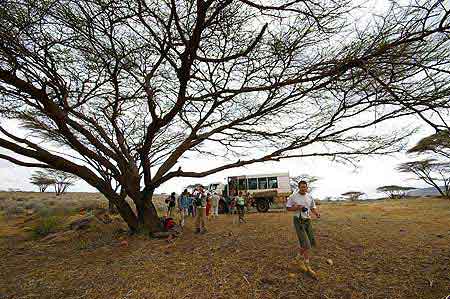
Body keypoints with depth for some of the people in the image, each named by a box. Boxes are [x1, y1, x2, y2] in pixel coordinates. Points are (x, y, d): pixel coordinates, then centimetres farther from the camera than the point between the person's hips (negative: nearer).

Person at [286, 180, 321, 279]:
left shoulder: (309, 197, 5)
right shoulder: (293, 196, -10)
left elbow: (313, 207, 13)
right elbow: (288, 208, -5)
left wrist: (317, 213, -7)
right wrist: (297, 208, -19)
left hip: (308, 221, 6)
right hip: (299, 221, -6)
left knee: (311, 242, 12)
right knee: (306, 244, -8)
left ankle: (300, 258, 37)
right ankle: (308, 266, 10)